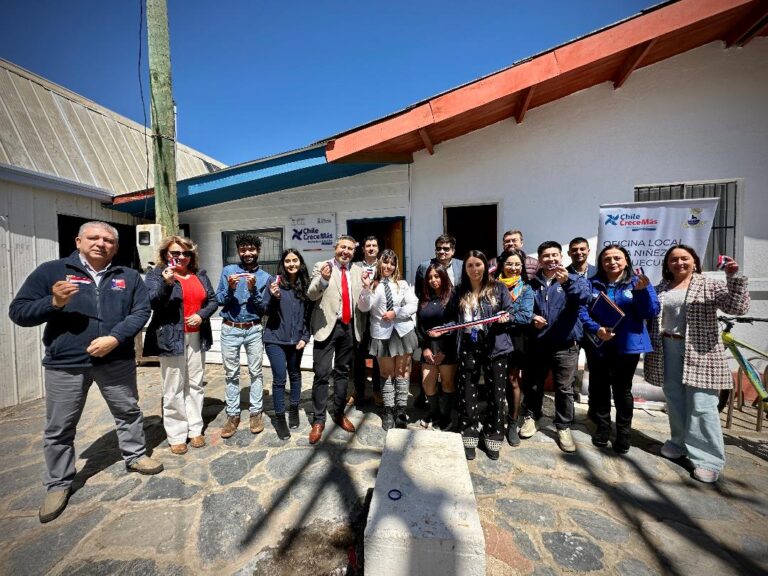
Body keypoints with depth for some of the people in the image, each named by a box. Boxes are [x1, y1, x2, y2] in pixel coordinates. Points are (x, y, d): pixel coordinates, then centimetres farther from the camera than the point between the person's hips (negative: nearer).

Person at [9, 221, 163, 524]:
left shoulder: (128, 277, 3)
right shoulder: (51, 271, 0)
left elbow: (142, 311, -3)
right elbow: (18, 312, 1)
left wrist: (115, 339, -16)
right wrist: (53, 303, -19)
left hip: (117, 360, 1)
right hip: (65, 364, -1)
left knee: (129, 411, 15)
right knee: (59, 428, 12)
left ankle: (135, 456, 37)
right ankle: (58, 485, 32)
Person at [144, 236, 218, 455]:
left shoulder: (200, 275, 10)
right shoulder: (157, 274, -2)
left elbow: (212, 300, 10)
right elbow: (152, 303, -13)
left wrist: (202, 315, -8)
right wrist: (166, 283, -28)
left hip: (196, 337, 4)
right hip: (171, 337, -4)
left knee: (195, 384, 11)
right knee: (174, 388, 4)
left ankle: (195, 429, 24)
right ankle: (176, 435, 17)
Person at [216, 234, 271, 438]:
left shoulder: (264, 277, 1)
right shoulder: (228, 271, 1)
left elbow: (264, 308, -4)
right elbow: (219, 300, -1)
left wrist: (253, 289, -19)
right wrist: (230, 289, -19)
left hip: (253, 330, 0)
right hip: (230, 329, 0)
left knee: (256, 372, 6)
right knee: (231, 374, 9)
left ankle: (256, 412, 20)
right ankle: (233, 415, 22)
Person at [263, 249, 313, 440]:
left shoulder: (305, 284, 1)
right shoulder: (275, 283, -7)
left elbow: (309, 313, 6)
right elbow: (267, 311, -5)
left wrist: (305, 337, 0)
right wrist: (274, 297, -23)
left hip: (296, 339, 3)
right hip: (276, 339, -3)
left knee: (295, 374, 15)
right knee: (279, 379, -1)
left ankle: (294, 410, 36)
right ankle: (279, 418, 18)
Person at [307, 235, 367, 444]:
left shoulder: (358, 271, 8)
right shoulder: (321, 267, -1)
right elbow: (311, 295, -11)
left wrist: (366, 287, -15)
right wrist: (323, 279, -29)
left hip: (349, 327, 4)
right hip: (327, 325, -3)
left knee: (343, 372, 15)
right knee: (321, 374, -2)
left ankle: (339, 414, 31)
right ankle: (319, 420, 14)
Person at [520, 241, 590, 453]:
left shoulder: (574, 279, -1)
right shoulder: (532, 283, 4)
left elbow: (584, 297, -23)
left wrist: (567, 282, -40)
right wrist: (531, 318, -8)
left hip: (565, 345, -2)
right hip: (537, 344, 2)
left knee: (564, 389, 6)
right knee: (533, 385, 14)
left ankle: (563, 427, 25)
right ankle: (531, 417, 35)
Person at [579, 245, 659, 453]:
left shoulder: (638, 283, 2)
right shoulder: (592, 284, 4)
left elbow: (651, 312, -7)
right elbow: (582, 311, -4)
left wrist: (642, 291, -23)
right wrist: (596, 329, -19)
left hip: (627, 345, -1)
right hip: (597, 345, 2)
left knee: (622, 389, 8)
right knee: (599, 387, 12)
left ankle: (624, 432, 25)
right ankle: (602, 427, 29)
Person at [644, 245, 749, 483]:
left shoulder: (710, 285, 0)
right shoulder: (660, 289, 11)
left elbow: (738, 307, -11)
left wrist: (733, 277, -22)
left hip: (699, 353, -4)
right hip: (668, 352, 4)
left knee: (701, 406, -4)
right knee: (674, 400, 13)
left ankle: (708, 459, 7)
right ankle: (679, 443, 29)